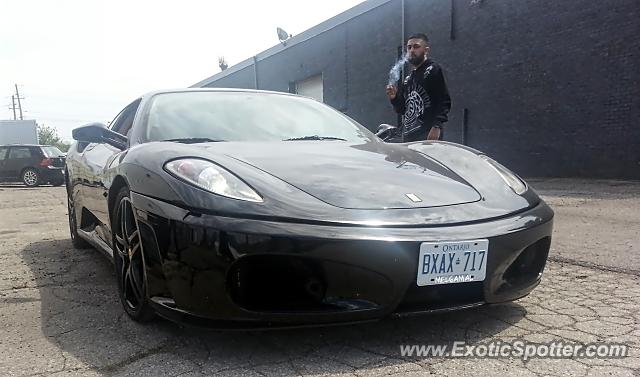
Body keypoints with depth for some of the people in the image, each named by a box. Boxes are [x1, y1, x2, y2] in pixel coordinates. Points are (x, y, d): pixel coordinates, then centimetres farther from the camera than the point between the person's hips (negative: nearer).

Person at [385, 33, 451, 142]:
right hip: (408, 136, 8)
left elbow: (444, 101, -11)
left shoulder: (433, 70, -1)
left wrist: (437, 126, -22)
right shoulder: (407, 79, 22)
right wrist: (394, 98, 3)